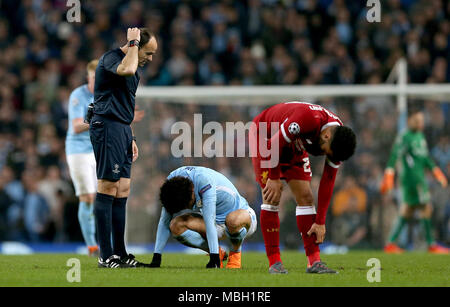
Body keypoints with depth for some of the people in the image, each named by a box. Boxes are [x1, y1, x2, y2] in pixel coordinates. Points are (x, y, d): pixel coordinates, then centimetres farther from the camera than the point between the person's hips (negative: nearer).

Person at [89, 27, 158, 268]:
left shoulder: (134, 68, 21)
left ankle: (119, 253, 12)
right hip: (107, 126, -10)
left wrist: (130, 138, 25)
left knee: (122, 191, 9)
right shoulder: (111, 58, -9)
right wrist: (133, 43, -18)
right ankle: (106, 256, -10)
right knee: (107, 189, -9)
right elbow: (126, 70, -34)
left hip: (122, 130, 10)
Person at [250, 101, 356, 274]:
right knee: (272, 198, -14)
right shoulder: (307, 118, -40)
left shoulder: (337, 141, -19)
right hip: (265, 134, -6)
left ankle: (314, 262, -5)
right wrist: (274, 178, -21)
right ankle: (274, 262, -11)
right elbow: (275, 142, -29)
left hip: (295, 147, 6)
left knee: (305, 197, -4)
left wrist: (320, 222, -12)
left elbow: (328, 182, -12)